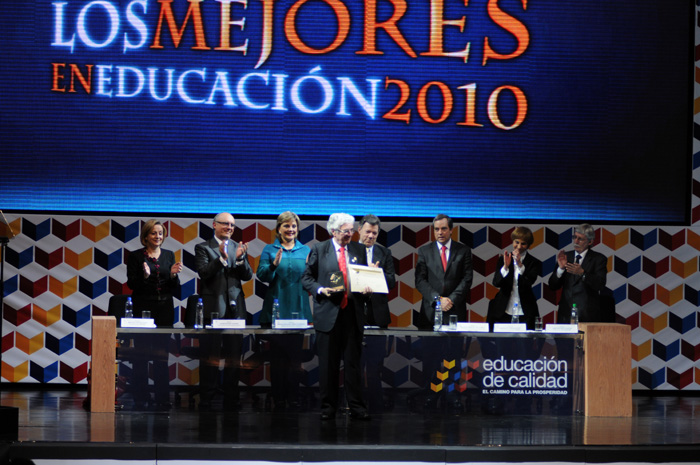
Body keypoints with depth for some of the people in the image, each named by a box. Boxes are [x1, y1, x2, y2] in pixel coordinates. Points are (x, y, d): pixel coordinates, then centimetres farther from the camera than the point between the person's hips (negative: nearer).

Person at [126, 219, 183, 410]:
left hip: (164, 309, 3)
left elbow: (175, 288, 9)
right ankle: (141, 398, 3)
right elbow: (131, 284, -4)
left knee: (162, 355, 2)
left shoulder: (169, 256, 11)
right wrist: (144, 276, -21)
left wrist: (173, 275, -11)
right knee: (141, 355, -2)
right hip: (143, 308, -2)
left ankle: (162, 399, 4)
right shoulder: (136, 256, 2)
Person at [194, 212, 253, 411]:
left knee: (234, 357, 7)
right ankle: (206, 400, 5)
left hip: (235, 309, 4)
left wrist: (240, 259, -15)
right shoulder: (203, 248, 0)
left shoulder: (239, 248, 11)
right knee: (210, 357, 1)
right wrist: (222, 258, -25)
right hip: (212, 308, -4)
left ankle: (231, 401, 14)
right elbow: (204, 273, -13)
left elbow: (247, 276, 3)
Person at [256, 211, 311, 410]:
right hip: (275, 310, -1)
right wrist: (274, 265, -25)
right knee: (277, 355, 0)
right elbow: (261, 275, -7)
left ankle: (294, 399, 6)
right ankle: (279, 399, 4)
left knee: (295, 356, 2)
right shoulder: (269, 249, 5)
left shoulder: (306, 250, 10)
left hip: (298, 310, 1)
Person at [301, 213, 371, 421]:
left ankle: (357, 407, 5)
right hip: (328, 312, -2)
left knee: (353, 361, 1)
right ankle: (328, 407, 10)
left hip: (352, 313, 2)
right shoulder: (319, 249, 4)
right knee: (328, 363, 3)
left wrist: (366, 287, -3)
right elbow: (307, 278, 6)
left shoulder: (359, 250, 12)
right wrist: (320, 290, -12)